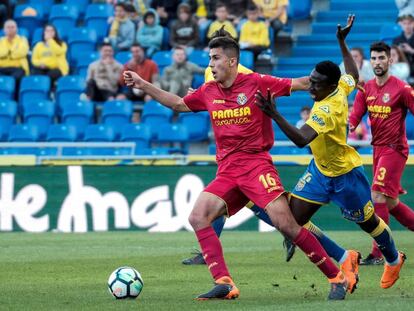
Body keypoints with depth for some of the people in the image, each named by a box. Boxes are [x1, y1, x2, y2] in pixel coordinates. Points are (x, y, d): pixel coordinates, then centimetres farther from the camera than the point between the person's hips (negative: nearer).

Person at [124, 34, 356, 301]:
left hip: (256, 163, -6)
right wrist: (143, 85, 24)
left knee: (284, 222, -17)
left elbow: (298, 85, -4)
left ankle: (337, 277, -7)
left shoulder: (256, 83, -5)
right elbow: (178, 104, 27)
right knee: (198, 217, -12)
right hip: (227, 170, 6)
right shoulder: (209, 92, 12)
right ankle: (224, 284, -16)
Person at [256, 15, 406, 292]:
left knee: (368, 222, 16)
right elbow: (353, 76, 14)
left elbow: (301, 139, -47)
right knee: (294, 217, -5)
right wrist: (342, 43, 17)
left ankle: (394, 260, 46)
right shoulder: (341, 87, -11)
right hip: (321, 169, 8)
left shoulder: (327, 110, -34)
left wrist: (274, 114, -56)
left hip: (345, 174, -8)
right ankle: (345, 259, 9)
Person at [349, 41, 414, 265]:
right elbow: (354, 117, 5)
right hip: (378, 149, 7)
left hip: (395, 149, -7)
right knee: (391, 203, 13)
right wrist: (348, 125, -17)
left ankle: (378, 254, -14)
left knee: (378, 196, -15)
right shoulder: (366, 89, 7)